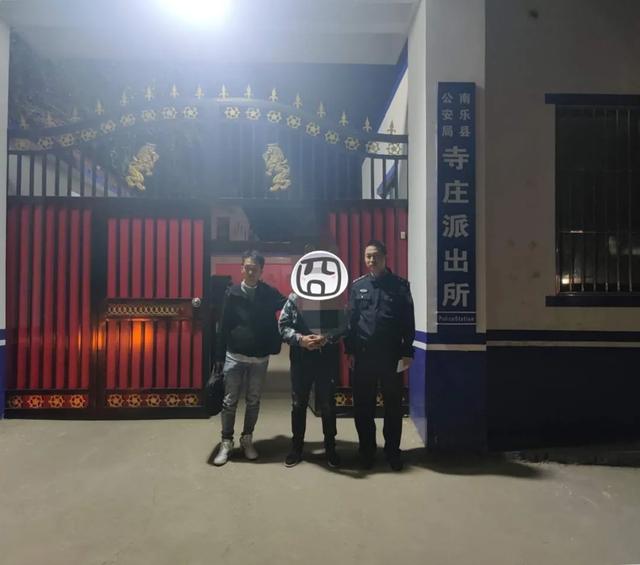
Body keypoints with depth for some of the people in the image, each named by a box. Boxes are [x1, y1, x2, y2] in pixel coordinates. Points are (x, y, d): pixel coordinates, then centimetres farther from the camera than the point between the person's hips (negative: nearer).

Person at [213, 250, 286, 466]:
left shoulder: (270, 293, 0)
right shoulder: (232, 293, -3)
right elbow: (223, 326, -2)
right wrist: (219, 357, -2)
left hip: (260, 359, 1)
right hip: (234, 357, -1)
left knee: (253, 401, 12)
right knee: (230, 402, 6)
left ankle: (247, 440, 29)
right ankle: (226, 443, 19)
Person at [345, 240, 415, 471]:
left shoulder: (400, 285, 1)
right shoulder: (357, 286, 6)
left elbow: (408, 322, 0)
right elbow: (351, 320, 6)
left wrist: (407, 352, -5)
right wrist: (349, 351, 1)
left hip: (391, 355, -1)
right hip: (363, 355, 2)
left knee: (393, 405, 8)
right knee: (363, 405, 8)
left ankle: (393, 451, 24)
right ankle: (367, 450, 24)